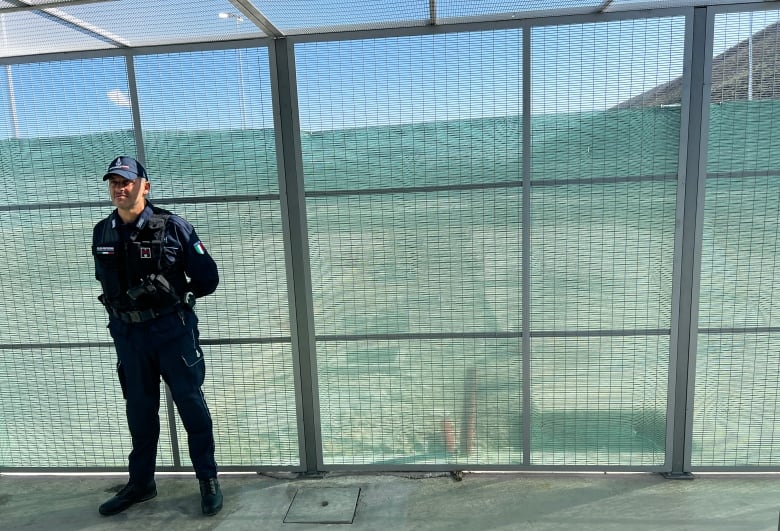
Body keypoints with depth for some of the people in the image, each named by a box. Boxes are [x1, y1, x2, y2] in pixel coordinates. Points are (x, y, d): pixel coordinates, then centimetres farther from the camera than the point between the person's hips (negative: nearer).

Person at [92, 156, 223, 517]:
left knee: (190, 402, 4)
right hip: (127, 333, 5)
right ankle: (141, 483, 33)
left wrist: (175, 299, 4)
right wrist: (122, 310, 11)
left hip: (172, 329, -5)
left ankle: (208, 480, 19)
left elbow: (207, 279, -7)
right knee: (139, 409, 16)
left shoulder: (172, 227, -12)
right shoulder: (102, 233, 4)